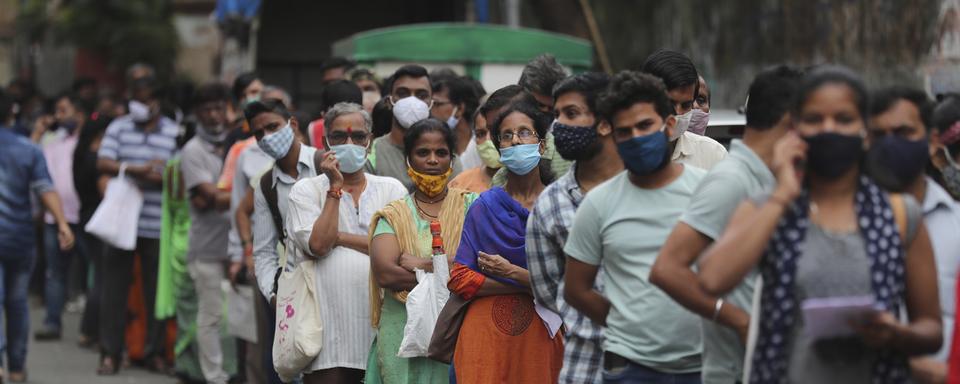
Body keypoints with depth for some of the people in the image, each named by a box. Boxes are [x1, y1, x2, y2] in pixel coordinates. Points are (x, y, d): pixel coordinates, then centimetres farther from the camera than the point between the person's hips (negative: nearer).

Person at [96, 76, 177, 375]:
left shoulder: (174, 133, 5)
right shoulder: (118, 128, 7)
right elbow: (103, 163, -4)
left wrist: (160, 177, -16)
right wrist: (137, 169, -16)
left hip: (157, 224, -1)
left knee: (157, 289, 4)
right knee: (114, 287, 1)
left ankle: (155, 351, 14)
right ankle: (110, 353, 6)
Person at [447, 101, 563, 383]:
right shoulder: (484, 207, 5)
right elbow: (459, 280, -2)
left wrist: (511, 272, -10)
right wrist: (526, 285, -9)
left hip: (541, 338, -1)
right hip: (486, 335, 1)